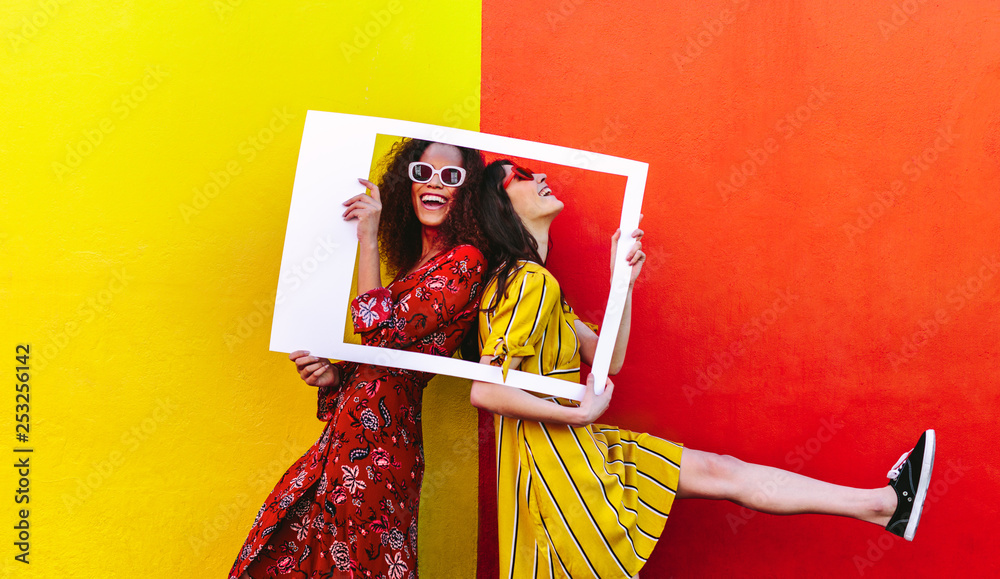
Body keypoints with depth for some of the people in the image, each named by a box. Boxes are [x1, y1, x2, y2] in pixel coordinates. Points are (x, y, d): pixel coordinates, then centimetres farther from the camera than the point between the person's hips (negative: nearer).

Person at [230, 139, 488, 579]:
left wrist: (369, 240, -12)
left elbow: (381, 332, -19)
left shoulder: (463, 262, -10)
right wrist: (334, 374, -2)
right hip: (347, 436, 8)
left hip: (376, 440, -8)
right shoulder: (417, 263, 16)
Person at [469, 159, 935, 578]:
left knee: (721, 471, 7)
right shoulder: (531, 282, -19)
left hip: (575, 448, 11)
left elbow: (608, 359, 11)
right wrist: (581, 412, -19)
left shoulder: (531, 280, 14)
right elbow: (485, 391, -28)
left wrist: (623, 281, 2)